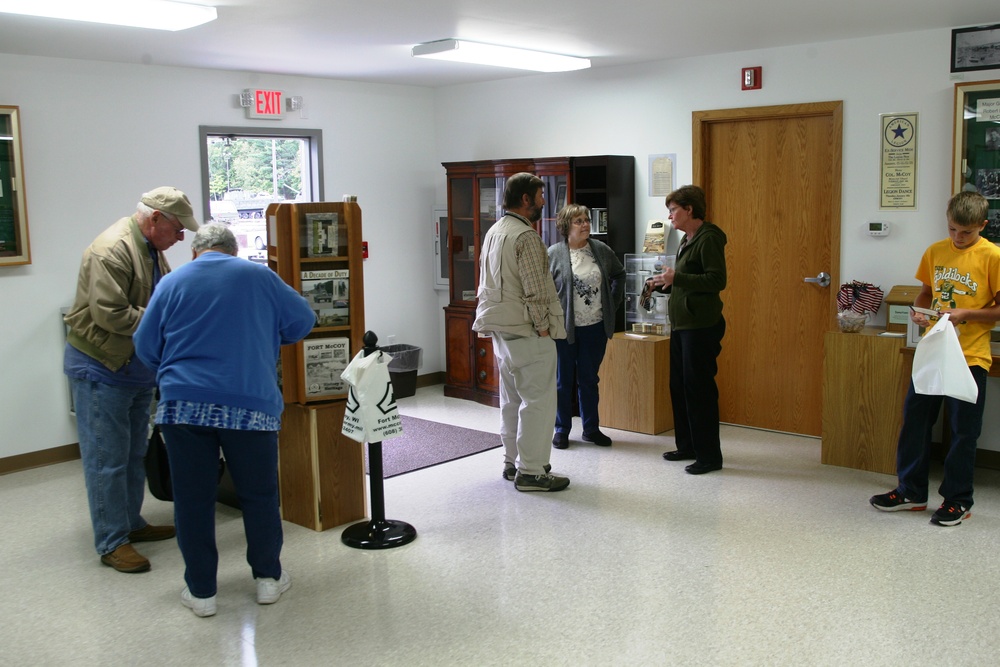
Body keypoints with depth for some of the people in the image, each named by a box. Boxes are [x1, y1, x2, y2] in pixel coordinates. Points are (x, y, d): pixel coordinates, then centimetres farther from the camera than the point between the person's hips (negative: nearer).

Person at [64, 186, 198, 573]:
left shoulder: (152, 250, 9)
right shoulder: (113, 250, -22)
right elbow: (108, 314, -27)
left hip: (136, 367, 10)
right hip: (100, 367, -10)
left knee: (133, 454, 17)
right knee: (107, 459, -2)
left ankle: (131, 523, 30)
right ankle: (111, 542, 6)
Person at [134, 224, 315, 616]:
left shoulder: (173, 282, 9)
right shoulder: (259, 276, 7)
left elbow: (145, 345, 10)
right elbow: (303, 321, 12)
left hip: (183, 404, 1)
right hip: (250, 404, 0)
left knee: (193, 499, 9)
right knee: (259, 495, 13)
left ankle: (201, 591, 17)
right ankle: (268, 577, 24)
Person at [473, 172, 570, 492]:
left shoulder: (494, 232, 13)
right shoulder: (525, 236, -16)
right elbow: (535, 290, -20)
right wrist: (543, 326, -10)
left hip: (501, 329, 10)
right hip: (525, 330, -10)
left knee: (511, 398, 16)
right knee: (538, 400, -5)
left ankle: (512, 462, 25)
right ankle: (531, 471, -2)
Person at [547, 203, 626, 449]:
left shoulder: (601, 250, 2)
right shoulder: (553, 254, -9)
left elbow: (619, 274, 18)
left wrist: (613, 303, 11)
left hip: (595, 327, 3)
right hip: (564, 328, -3)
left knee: (589, 380, 13)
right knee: (563, 380, 8)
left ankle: (591, 428, 24)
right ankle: (562, 429, 20)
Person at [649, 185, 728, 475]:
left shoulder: (708, 239, -12)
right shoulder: (687, 240, 17)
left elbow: (717, 280, -21)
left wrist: (677, 278, -23)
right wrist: (663, 285, 10)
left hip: (701, 326, -10)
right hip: (681, 324, 10)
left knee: (699, 388, -6)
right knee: (679, 386, 13)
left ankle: (710, 455, 3)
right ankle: (687, 446, 25)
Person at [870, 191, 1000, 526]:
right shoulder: (935, 252, 6)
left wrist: (966, 314, -20)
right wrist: (918, 311, -4)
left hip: (969, 356, -5)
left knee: (963, 430, 4)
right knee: (914, 420, 9)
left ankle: (958, 500, 18)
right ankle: (911, 492, 23)